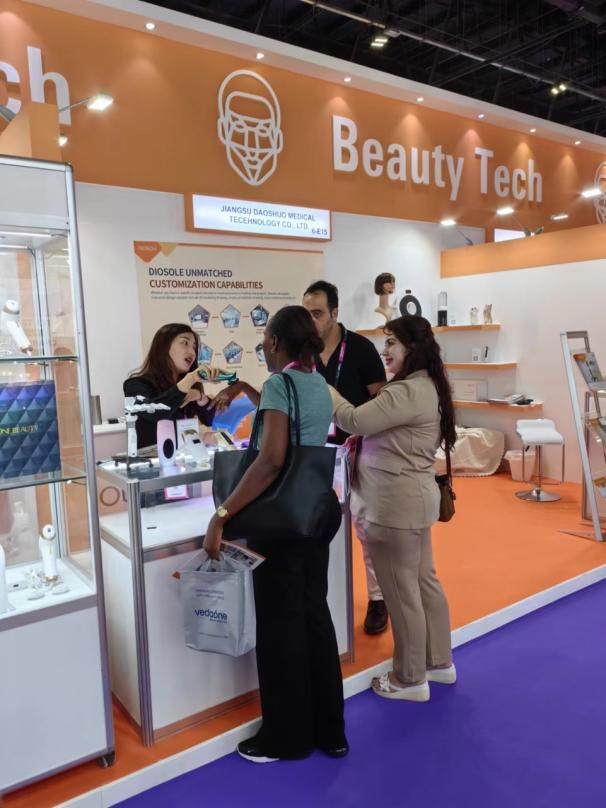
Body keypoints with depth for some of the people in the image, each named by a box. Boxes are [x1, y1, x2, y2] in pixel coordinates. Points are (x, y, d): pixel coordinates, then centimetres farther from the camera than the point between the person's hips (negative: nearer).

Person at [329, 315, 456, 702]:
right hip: (412, 497, 11)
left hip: (397, 502, -11)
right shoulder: (424, 385, 13)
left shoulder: (408, 392, -21)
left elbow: (357, 421, -23)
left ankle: (410, 680, 19)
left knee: (401, 590, 3)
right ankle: (439, 663, 34)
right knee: (424, 582, 19)